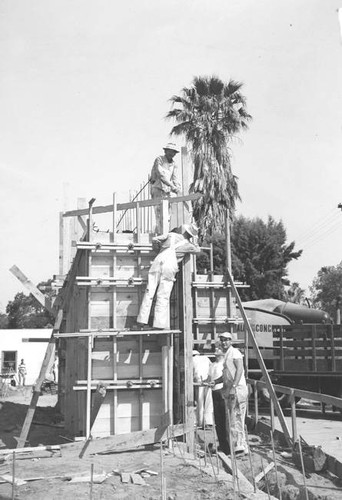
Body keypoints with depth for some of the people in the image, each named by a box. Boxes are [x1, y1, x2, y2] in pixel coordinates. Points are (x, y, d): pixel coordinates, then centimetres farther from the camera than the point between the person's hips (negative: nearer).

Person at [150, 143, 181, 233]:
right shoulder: (159, 160, -5)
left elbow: (174, 178, 10)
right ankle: (161, 234, -19)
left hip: (167, 191, 7)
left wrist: (178, 187, -11)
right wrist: (172, 185, -24)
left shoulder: (173, 164, 14)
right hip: (158, 188, -7)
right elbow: (161, 174, -17)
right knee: (160, 213, -15)